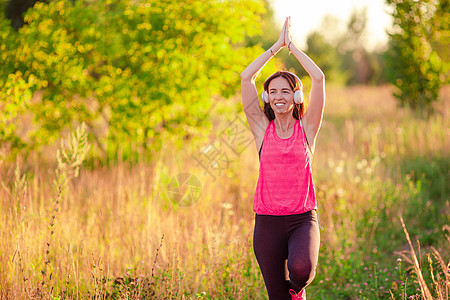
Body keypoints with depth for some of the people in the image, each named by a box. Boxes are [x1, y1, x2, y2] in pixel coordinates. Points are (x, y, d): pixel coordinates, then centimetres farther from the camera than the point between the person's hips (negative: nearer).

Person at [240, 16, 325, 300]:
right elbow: (246, 77, 1)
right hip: (267, 220, 2)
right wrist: (278, 45, 5)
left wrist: (292, 45, 3)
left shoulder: (306, 128, 3)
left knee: (301, 269, -27)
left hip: (303, 219, -2)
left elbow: (319, 77, -5)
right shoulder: (263, 129, 5)